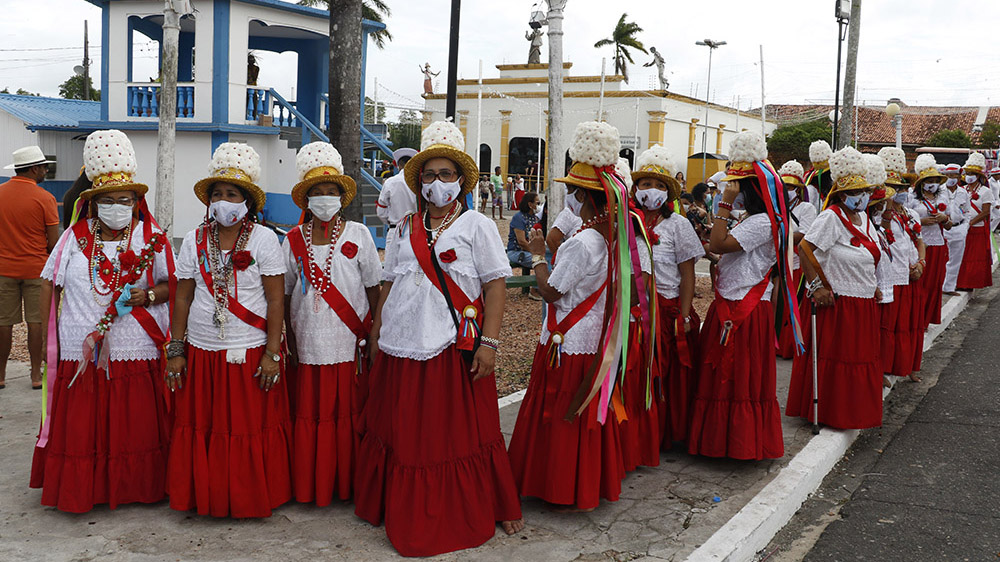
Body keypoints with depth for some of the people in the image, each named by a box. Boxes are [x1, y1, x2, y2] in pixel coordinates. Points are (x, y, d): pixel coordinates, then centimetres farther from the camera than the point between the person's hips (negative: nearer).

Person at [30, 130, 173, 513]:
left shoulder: (153, 240, 1)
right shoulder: (75, 238, 4)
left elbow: (172, 284, 8)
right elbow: (49, 282, 11)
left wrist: (149, 295, -13)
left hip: (137, 351, -1)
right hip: (81, 351, 1)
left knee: (136, 427, 7)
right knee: (81, 427, 7)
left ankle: (135, 488, 22)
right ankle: (81, 491, 23)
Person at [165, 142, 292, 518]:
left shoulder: (264, 239, -4)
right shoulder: (195, 241, 5)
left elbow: (276, 300, -6)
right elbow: (183, 297, 8)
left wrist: (272, 353, -11)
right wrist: (176, 351, 5)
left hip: (250, 355, -3)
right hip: (201, 355, 3)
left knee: (251, 430, 4)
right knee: (201, 429, 8)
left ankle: (252, 500, 20)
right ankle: (206, 498, 24)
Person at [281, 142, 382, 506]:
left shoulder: (358, 235, 1)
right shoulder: (293, 241, 4)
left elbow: (374, 289, 5)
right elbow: (286, 296, 10)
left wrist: (373, 336, 1)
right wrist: (290, 340, 6)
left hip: (350, 345, -1)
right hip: (308, 346, 1)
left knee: (350, 414, 4)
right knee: (309, 415, 4)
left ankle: (349, 483, 17)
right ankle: (311, 486, 18)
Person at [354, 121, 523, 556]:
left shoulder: (476, 226, 0)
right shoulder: (404, 231, 13)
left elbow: (495, 285, -5)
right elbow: (389, 286, 18)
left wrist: (489, 342, -12)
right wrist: (376, 336, 13)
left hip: (453, 350, -4)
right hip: (402, 349, 4)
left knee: (459, 434, 3)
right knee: (401, 434, 10)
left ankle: (470, 517, 20)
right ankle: (404, 512, 27)